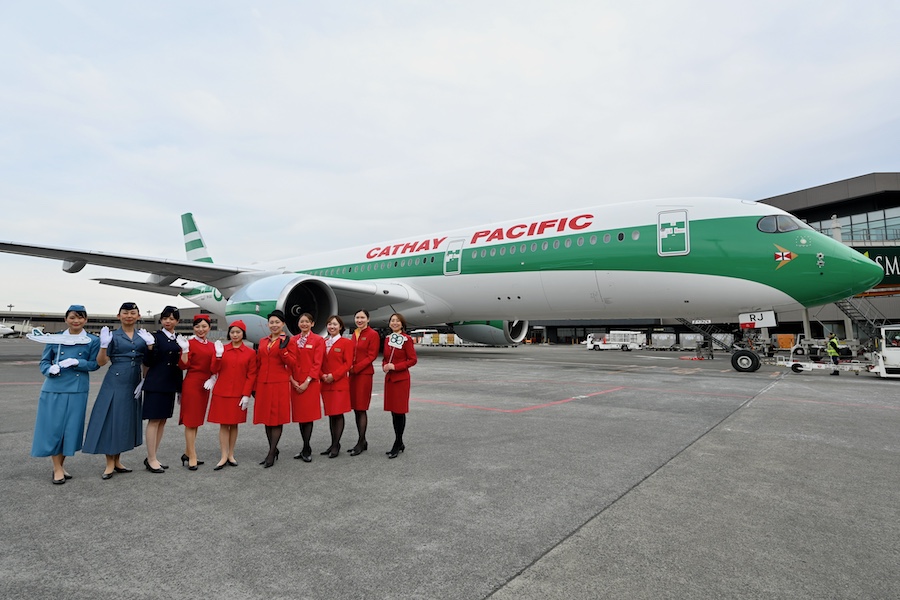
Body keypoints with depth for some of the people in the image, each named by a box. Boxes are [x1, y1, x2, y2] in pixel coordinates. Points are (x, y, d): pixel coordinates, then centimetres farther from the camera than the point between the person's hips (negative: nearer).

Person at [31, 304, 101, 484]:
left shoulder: (93, 341, 2)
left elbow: (95, 364, 1)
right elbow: (44, 361, 8)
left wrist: (76, 362, -15)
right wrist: (50, 369, -13)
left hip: (77, 390, 0)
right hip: (54, 388, 0)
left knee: (71, 427, 5)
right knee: (53, 427, -1)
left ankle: (60, 464, 23)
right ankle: (57, 468, 11)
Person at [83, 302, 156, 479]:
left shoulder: (143, 336, 8)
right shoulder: (113, 336, -1)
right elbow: (101, 362, -6)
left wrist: (150, 344, -8)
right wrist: (104, 345, -20)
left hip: (133, 383, 3)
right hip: (114, 383, -3)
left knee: (126, 420, 10)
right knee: (111, 420, -1)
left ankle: (117, 461, 22)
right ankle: (110, 464, 9)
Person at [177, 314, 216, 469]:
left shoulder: (211, 346, 11)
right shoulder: (190, 343, -8)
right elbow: (184, 366, -14)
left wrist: (212, 380, -1)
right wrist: (185, 350, -25)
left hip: (204, 386, 7)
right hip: (192, 385, -7)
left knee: (197, 420, 13)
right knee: (191, 421, -2)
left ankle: (187, 454, 23)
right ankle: (192, 457, 4)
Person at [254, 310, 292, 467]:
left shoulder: (287, 341, -2)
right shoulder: (262, 341, 13)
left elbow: (290, 363, -11)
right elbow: (258, 364, 17)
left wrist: (283, 348, -24)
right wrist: (254, 384, 13)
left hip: (280, 384, -5)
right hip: (263, 384, 6)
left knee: (277, 418, -1)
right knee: (266, 418, 11)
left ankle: (271, 453, 7)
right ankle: (274, 449, 24)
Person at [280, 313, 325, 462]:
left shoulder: (318, 340, -1)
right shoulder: (292, 340, 11)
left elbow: (317, 363, -7)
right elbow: (291, 362, 7)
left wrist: (307, 382, -13)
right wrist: (292, 379, -9)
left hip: (310, 383, -4)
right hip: (295, 383, 4)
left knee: (308, 415, -4)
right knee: (300, 415, 8)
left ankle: (306, 449, 4)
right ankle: (306, 448, 19)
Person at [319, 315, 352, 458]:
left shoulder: (346, 342, -2)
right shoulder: (323, 343, 12)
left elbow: (348, 363, -8)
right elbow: (319, 362, 12)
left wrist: (334, 375, -15)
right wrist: (322, 375, -6)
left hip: (340, 383, -5)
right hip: (325, 384, 5)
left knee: (338, 414, -3)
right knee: (330, 414, 10)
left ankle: (336, 445, 5)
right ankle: (333, 444, 19)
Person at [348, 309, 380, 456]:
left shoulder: (373, 334, -7)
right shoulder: (355, 334, 15)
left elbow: (372, 356, -11)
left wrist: (356, 367, -15)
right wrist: (349, 366, -2)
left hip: (364, 374, -7)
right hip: (353, 374, 7)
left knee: (361, 409, -3)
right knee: (355, 409, 10)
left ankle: (361, 442, 8)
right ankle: (362, 441, 20)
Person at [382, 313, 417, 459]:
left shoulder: (407, 339, -9)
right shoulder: (387, 339, 10)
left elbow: (413, 360, -11)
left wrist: (395, 366, -17)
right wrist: (384, 366, -3)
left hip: (401, 378, -6)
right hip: (389, 378, 6)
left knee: (399, 411, -1)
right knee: (393, 411, 10)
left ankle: (397, 444, 11)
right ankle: (400, 443, 22)